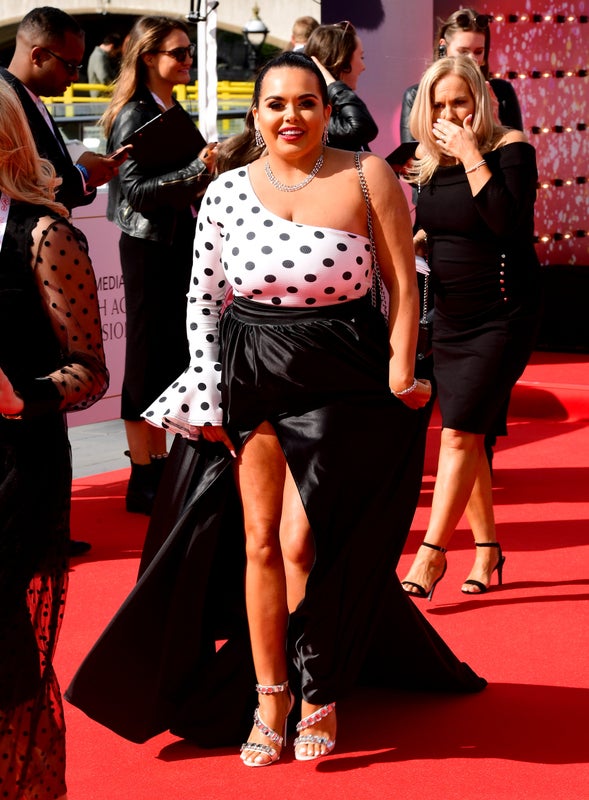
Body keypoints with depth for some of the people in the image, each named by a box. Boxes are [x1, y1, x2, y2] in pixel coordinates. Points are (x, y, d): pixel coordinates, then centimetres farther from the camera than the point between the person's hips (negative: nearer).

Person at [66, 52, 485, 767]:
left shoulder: (367, 178, -4)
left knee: (303, 542, -7)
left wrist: (400, 372, -10)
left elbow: (402, 284, -2)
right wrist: (209, 399, 2)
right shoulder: (226, 191, 3)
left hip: (342, 383, -3)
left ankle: (320, 692, 14)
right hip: (251, 380, 3)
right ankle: (269, 697, 16)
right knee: (260, 541, 4)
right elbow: (203, 298, 7)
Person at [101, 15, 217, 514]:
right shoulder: (135, 115, -14)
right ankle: (142, 480, 5)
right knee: (148, 361, -3)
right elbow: (135, 188, -23)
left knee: (172, 358, 13)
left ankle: (159, 466, 22)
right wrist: (197, 171, -28)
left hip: (179, 246, 9)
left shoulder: (173, 111, 12)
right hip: (149, 249, -9)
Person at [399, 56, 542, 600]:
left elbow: (507, 220, -26)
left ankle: (432, 554, -8)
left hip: (502, 315, -7)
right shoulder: (434, 162, 7)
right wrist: (412, 241, -1)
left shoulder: (510, 149, -11)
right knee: (466, 436, 10)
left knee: (460, 432, -12)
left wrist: (471, 156, -24)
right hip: (452, 315, 7)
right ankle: (487, 547, 21)